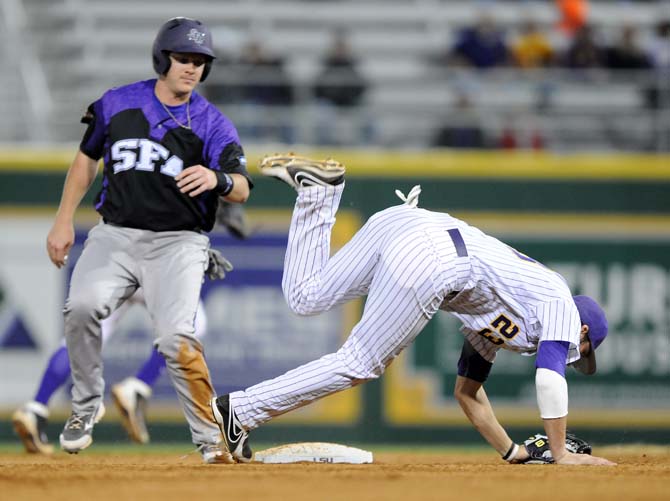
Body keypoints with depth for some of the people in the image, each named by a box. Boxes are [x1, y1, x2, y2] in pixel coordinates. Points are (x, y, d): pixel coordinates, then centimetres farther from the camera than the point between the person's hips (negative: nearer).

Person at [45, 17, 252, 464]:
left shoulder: (213, 124, -2)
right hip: (115, 236, 2)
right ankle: (86, 407, -2)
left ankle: (212, 438, -9)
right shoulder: (117, 104, 5)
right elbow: (87, 158, 18)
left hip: (178, 242, -2)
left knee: (176, 337, -23)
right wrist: (64, 221, 12)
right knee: (82, 307, -25)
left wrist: (218, 179, -37)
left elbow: (241, 191, -14)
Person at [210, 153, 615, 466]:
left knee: (304, 298, 20)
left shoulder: (492, 328, 39)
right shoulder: (561, 304, 16)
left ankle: (317, 189, 8)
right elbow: (550, 378, 1)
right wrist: (561, 454, 4)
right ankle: (242, 410, -11)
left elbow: (467, 390, 44)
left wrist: (514, 453, 42)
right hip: (425, 260, -8)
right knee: (358, 365, -4)